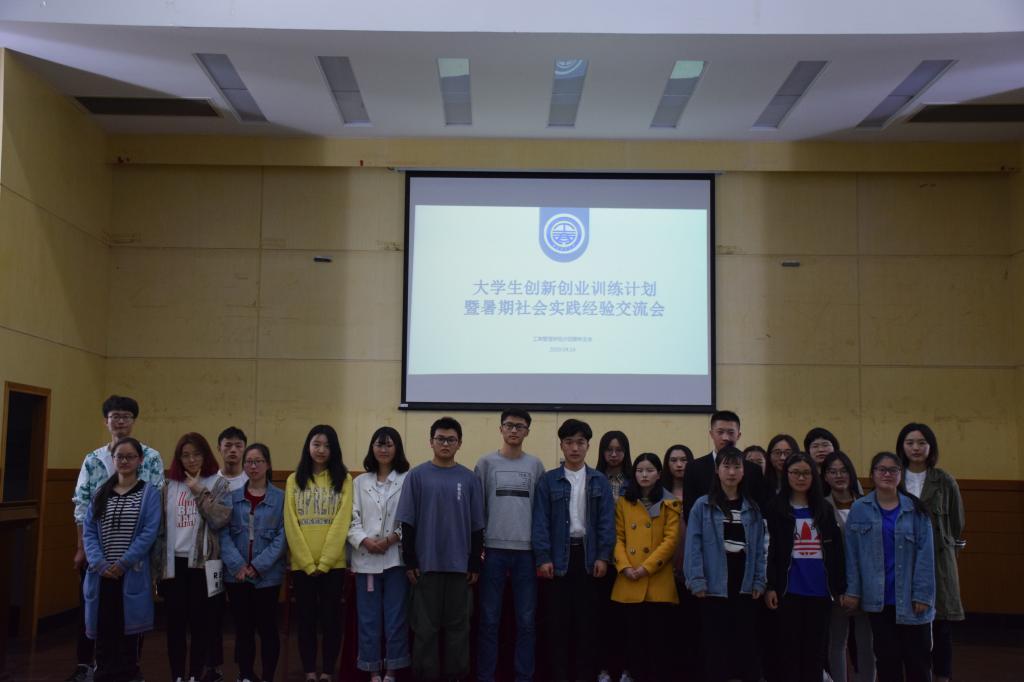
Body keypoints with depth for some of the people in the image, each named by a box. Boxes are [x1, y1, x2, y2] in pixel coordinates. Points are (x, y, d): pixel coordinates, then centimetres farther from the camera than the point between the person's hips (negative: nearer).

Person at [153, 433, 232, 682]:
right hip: (174, 562, 2)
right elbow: (159, 527, 9)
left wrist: (199, 491, -14)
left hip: (202, 562, -2)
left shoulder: (217, 483, 2)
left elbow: (219, 519, -12)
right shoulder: (169, 485, 9)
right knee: (175, 621, 5)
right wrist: (156, 564, 5)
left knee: (199, 621, 4)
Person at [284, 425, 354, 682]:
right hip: (301, 564, 1)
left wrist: (324, 562, -12)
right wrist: (308, 563, -9)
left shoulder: (344, 479, 2)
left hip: (333, 563, -1)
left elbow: (342, 523, -5)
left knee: (331, 617, 4)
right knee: (306, 618, 6)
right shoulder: (294, 480, 6)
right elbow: (291, 524, 0)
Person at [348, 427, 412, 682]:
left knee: (395, 617, 1)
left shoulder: (407, 480, -1)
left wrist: (391, 539, -16)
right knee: (368, 618, 6)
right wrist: (365, 541, -12)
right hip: (366, 558, 3)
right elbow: (352, 519, 4)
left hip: (396, 557, -3)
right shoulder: (359, 482, 11)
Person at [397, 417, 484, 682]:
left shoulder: (469, 479, 3)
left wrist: (475, 564, 3)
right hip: (426, 564, -1)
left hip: (459, 565, 1)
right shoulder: (417, 476, -1)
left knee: (458, 625, 8)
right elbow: (408, 524, 0)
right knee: (425, 626, 5)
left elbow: (476, 527, 6)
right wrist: (410, 562, -4)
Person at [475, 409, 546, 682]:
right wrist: (476, 547, -3)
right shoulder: (486, 462, 3)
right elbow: (477, 507, 3)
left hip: (527, 551, 1)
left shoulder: (535, 465, 7)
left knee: (526, 620, 4)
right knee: (489, 619, 3)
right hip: (494, 549, -1)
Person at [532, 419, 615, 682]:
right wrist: (542, 558, -10)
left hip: (587, 555, 1)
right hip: (558, 555, -1)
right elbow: (540, 521, -2)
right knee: (558, 618, 3)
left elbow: (607, 521, 3)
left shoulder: (599, 481, 6)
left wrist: (603, 556, -5)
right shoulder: (548, 480, 2)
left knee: (586, 618, 5)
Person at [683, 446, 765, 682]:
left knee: (746, 643, 7)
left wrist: (759, 582, 2)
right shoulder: (703, 505, -2)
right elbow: (694, 546, -6)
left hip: (744, 586, 3)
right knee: (715, 645, 3)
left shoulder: (752, 508, 10)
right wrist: (697, 582, -13)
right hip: (715, 586, -3)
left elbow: (759, 548, 9)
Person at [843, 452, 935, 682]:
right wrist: (852, 590, -2)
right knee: (886, 659, 8)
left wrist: (922, 594, -9)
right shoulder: (859, 510, 2)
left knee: (918, 661, 5)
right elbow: (852, 553, 2)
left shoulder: (916, 509, 0)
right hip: (878, 599, 1)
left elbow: (925, 554, -4)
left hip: (910, 599, 0)